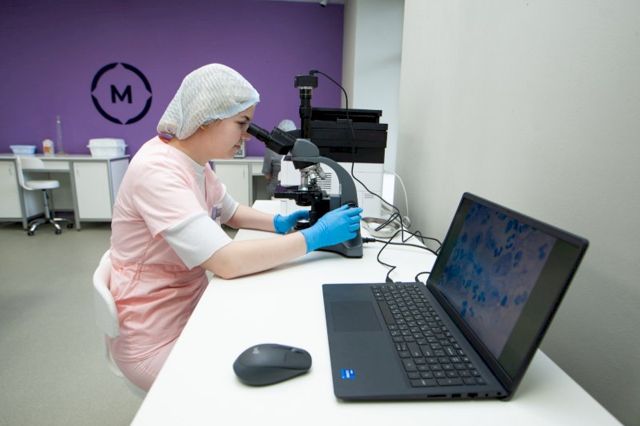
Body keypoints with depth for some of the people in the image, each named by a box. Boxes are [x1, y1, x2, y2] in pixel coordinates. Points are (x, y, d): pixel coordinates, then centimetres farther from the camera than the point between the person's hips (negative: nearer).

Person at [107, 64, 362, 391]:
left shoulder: (194, 162, 1)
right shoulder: (157, 171, -28)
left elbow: (231, 212, 16)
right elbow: (227, 262, -35)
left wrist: (277, 223, -3)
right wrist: (314, 237, -26)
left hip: (192, 308, 8)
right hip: (157, 338, -8)